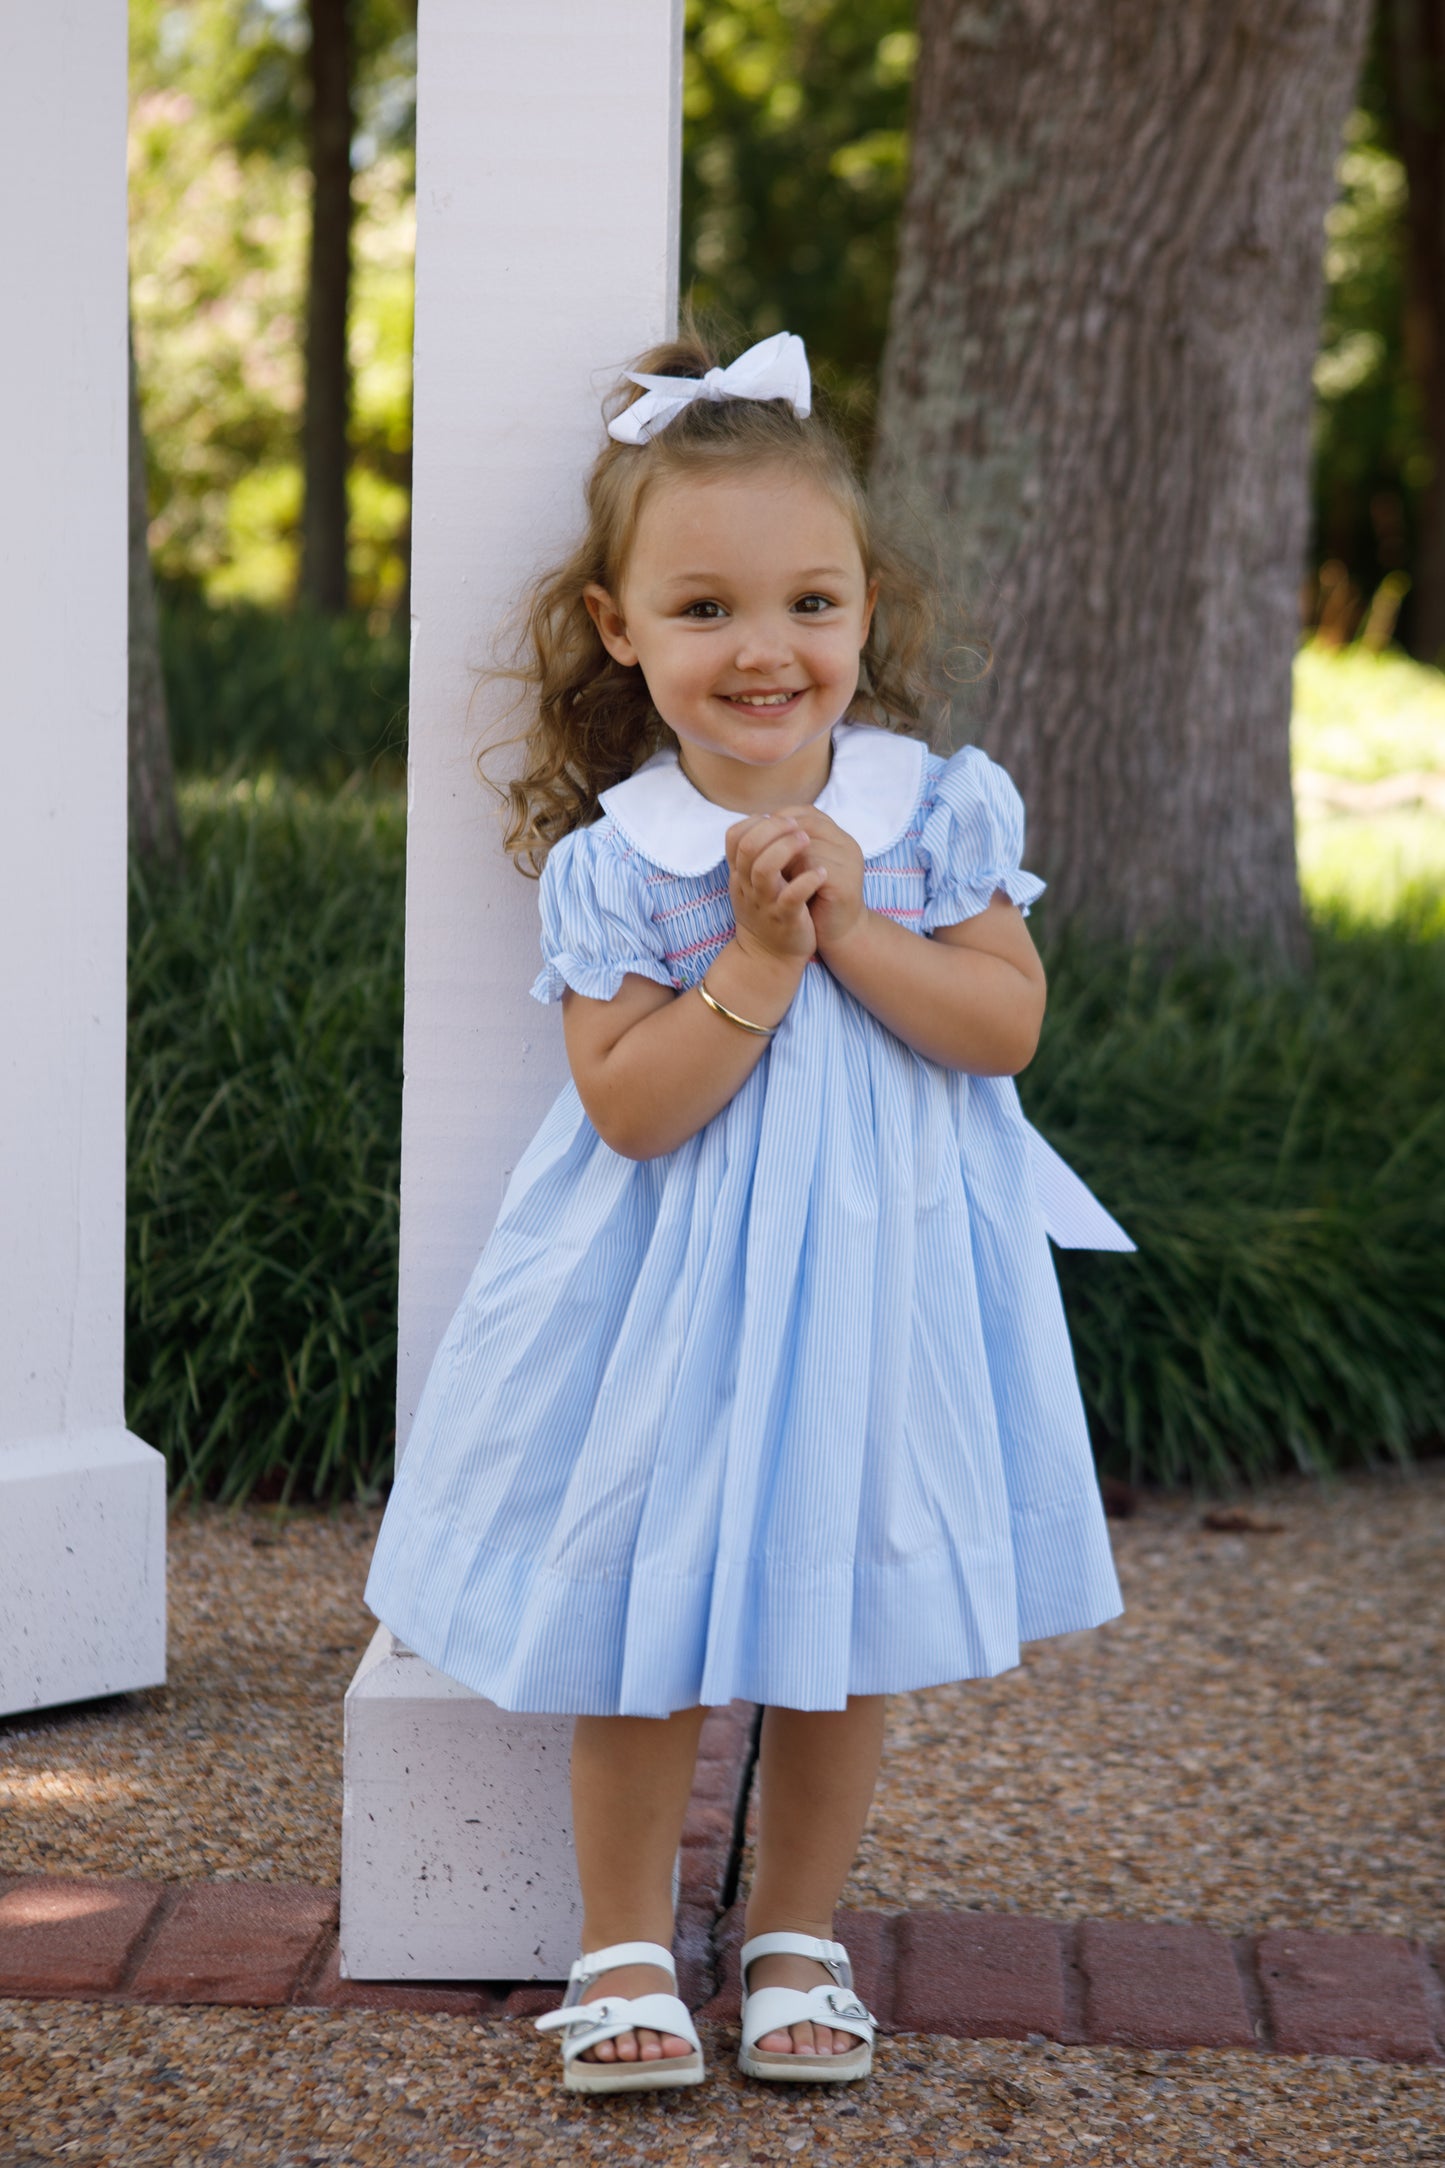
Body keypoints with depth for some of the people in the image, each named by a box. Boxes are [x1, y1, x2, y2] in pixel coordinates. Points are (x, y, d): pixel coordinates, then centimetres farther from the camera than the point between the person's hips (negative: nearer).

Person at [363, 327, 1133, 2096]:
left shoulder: (938, 809, -5)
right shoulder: (607, 861, -10)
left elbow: (1008, 1023, -11)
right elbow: (631, 1105, -15)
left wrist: (851, 925, -21)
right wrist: (759, 959, -23)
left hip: (877, 1269, 2)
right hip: (675, 1292, -1)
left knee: (845, 1618, 11)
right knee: (642, 1618, 4)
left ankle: (797, 1936, 28)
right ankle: (625, 1948, 22)